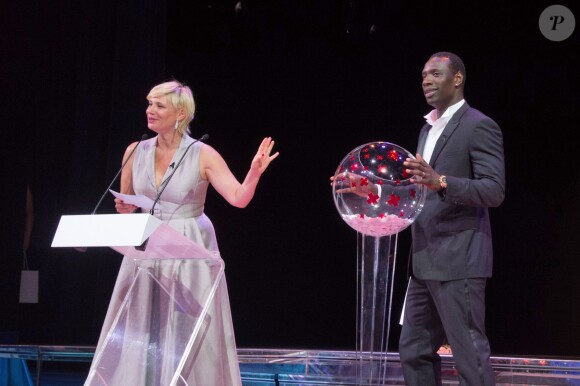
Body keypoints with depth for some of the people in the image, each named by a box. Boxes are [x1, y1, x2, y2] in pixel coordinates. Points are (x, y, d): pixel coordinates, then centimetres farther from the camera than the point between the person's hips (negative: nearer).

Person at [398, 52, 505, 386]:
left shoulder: (479, 126, -8)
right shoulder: (428, 129, 19)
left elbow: (495, 191, -17)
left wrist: (441, 182, -30)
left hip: (458, 260, -9)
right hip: (426, 261, 9)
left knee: (470, 354, -7)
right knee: (415, 351, 11)